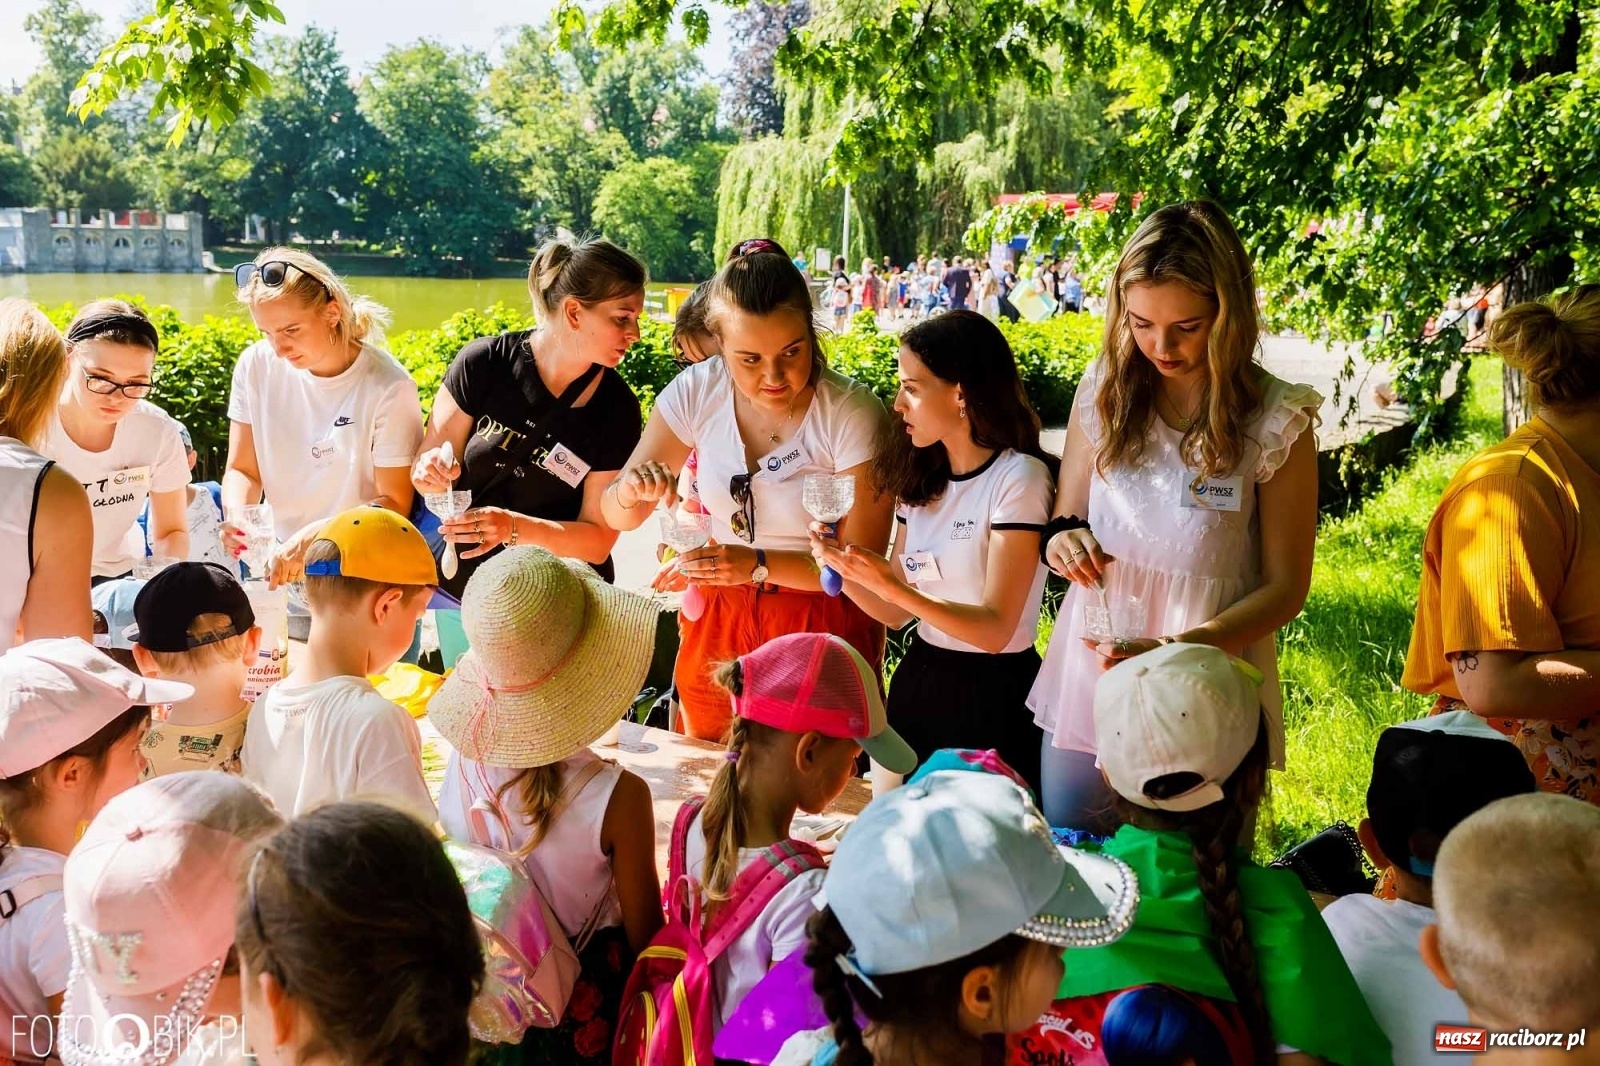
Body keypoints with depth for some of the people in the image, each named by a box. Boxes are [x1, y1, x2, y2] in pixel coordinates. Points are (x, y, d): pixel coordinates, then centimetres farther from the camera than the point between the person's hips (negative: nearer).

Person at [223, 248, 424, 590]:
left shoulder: (388, 388, -14)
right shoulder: (256, 366, -2)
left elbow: (395, 503, -10)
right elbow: (242, 470, 6)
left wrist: (313, 535, -25)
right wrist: (236, 514, -16)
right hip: (280, 565, 3)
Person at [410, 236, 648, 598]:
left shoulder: (617, 409, -11)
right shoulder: (484, 363, -12)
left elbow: (598, 542, -11)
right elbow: (425, 467, -2)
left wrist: (515, 527, -26)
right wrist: (432, 474, -25)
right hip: (458, 580, 0)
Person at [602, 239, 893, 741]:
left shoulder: (851, 414, -20)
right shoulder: (697, 392, -10)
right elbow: (616, 518, -4)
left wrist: (758, 565, -30)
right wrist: (631, 489, -27)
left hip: (820, 622, -3)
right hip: (717, 616, 4)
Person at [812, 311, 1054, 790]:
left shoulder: (1017, 477, -14)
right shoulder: (920, 478, 6)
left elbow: (996, 629, -20)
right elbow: (896, 614, 7)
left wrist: (893, 586, -30)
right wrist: (841, 568, -10)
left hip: (994, 692, -6)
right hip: (918, 682, 6)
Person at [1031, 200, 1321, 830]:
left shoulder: (1277, 422, -12)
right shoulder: (1103, 392, -2)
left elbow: (1285, 588, -9)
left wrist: (1177, 648, -24)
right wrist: (1063, 539, -15)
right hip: (1089, 672, 3)